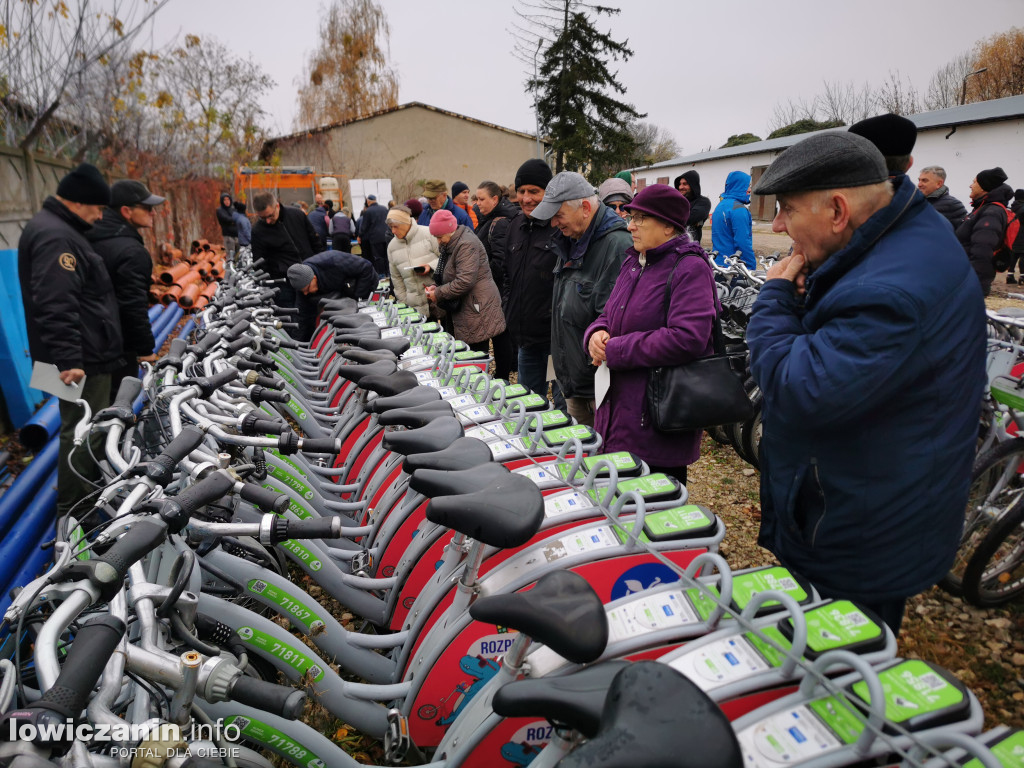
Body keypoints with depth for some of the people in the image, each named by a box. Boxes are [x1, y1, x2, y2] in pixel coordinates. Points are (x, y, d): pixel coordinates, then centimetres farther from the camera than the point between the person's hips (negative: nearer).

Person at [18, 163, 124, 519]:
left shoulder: (60, 230, 17)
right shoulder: (56, 237, -18)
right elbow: (55, 306, -26)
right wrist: (68, 359, -29)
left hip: (87, 354, 11)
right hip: (82, 360, -11)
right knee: (83, 434, -4)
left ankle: (88, 497, 33)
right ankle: (74, 513, 5)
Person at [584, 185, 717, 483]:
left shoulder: (690, 268, -15)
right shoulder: (633, 262, 12)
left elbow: (687, 339, -27)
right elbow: (610, 315, 21)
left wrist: (615, 350, -20)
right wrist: (597, 333, -5)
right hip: (617, 414, 8)